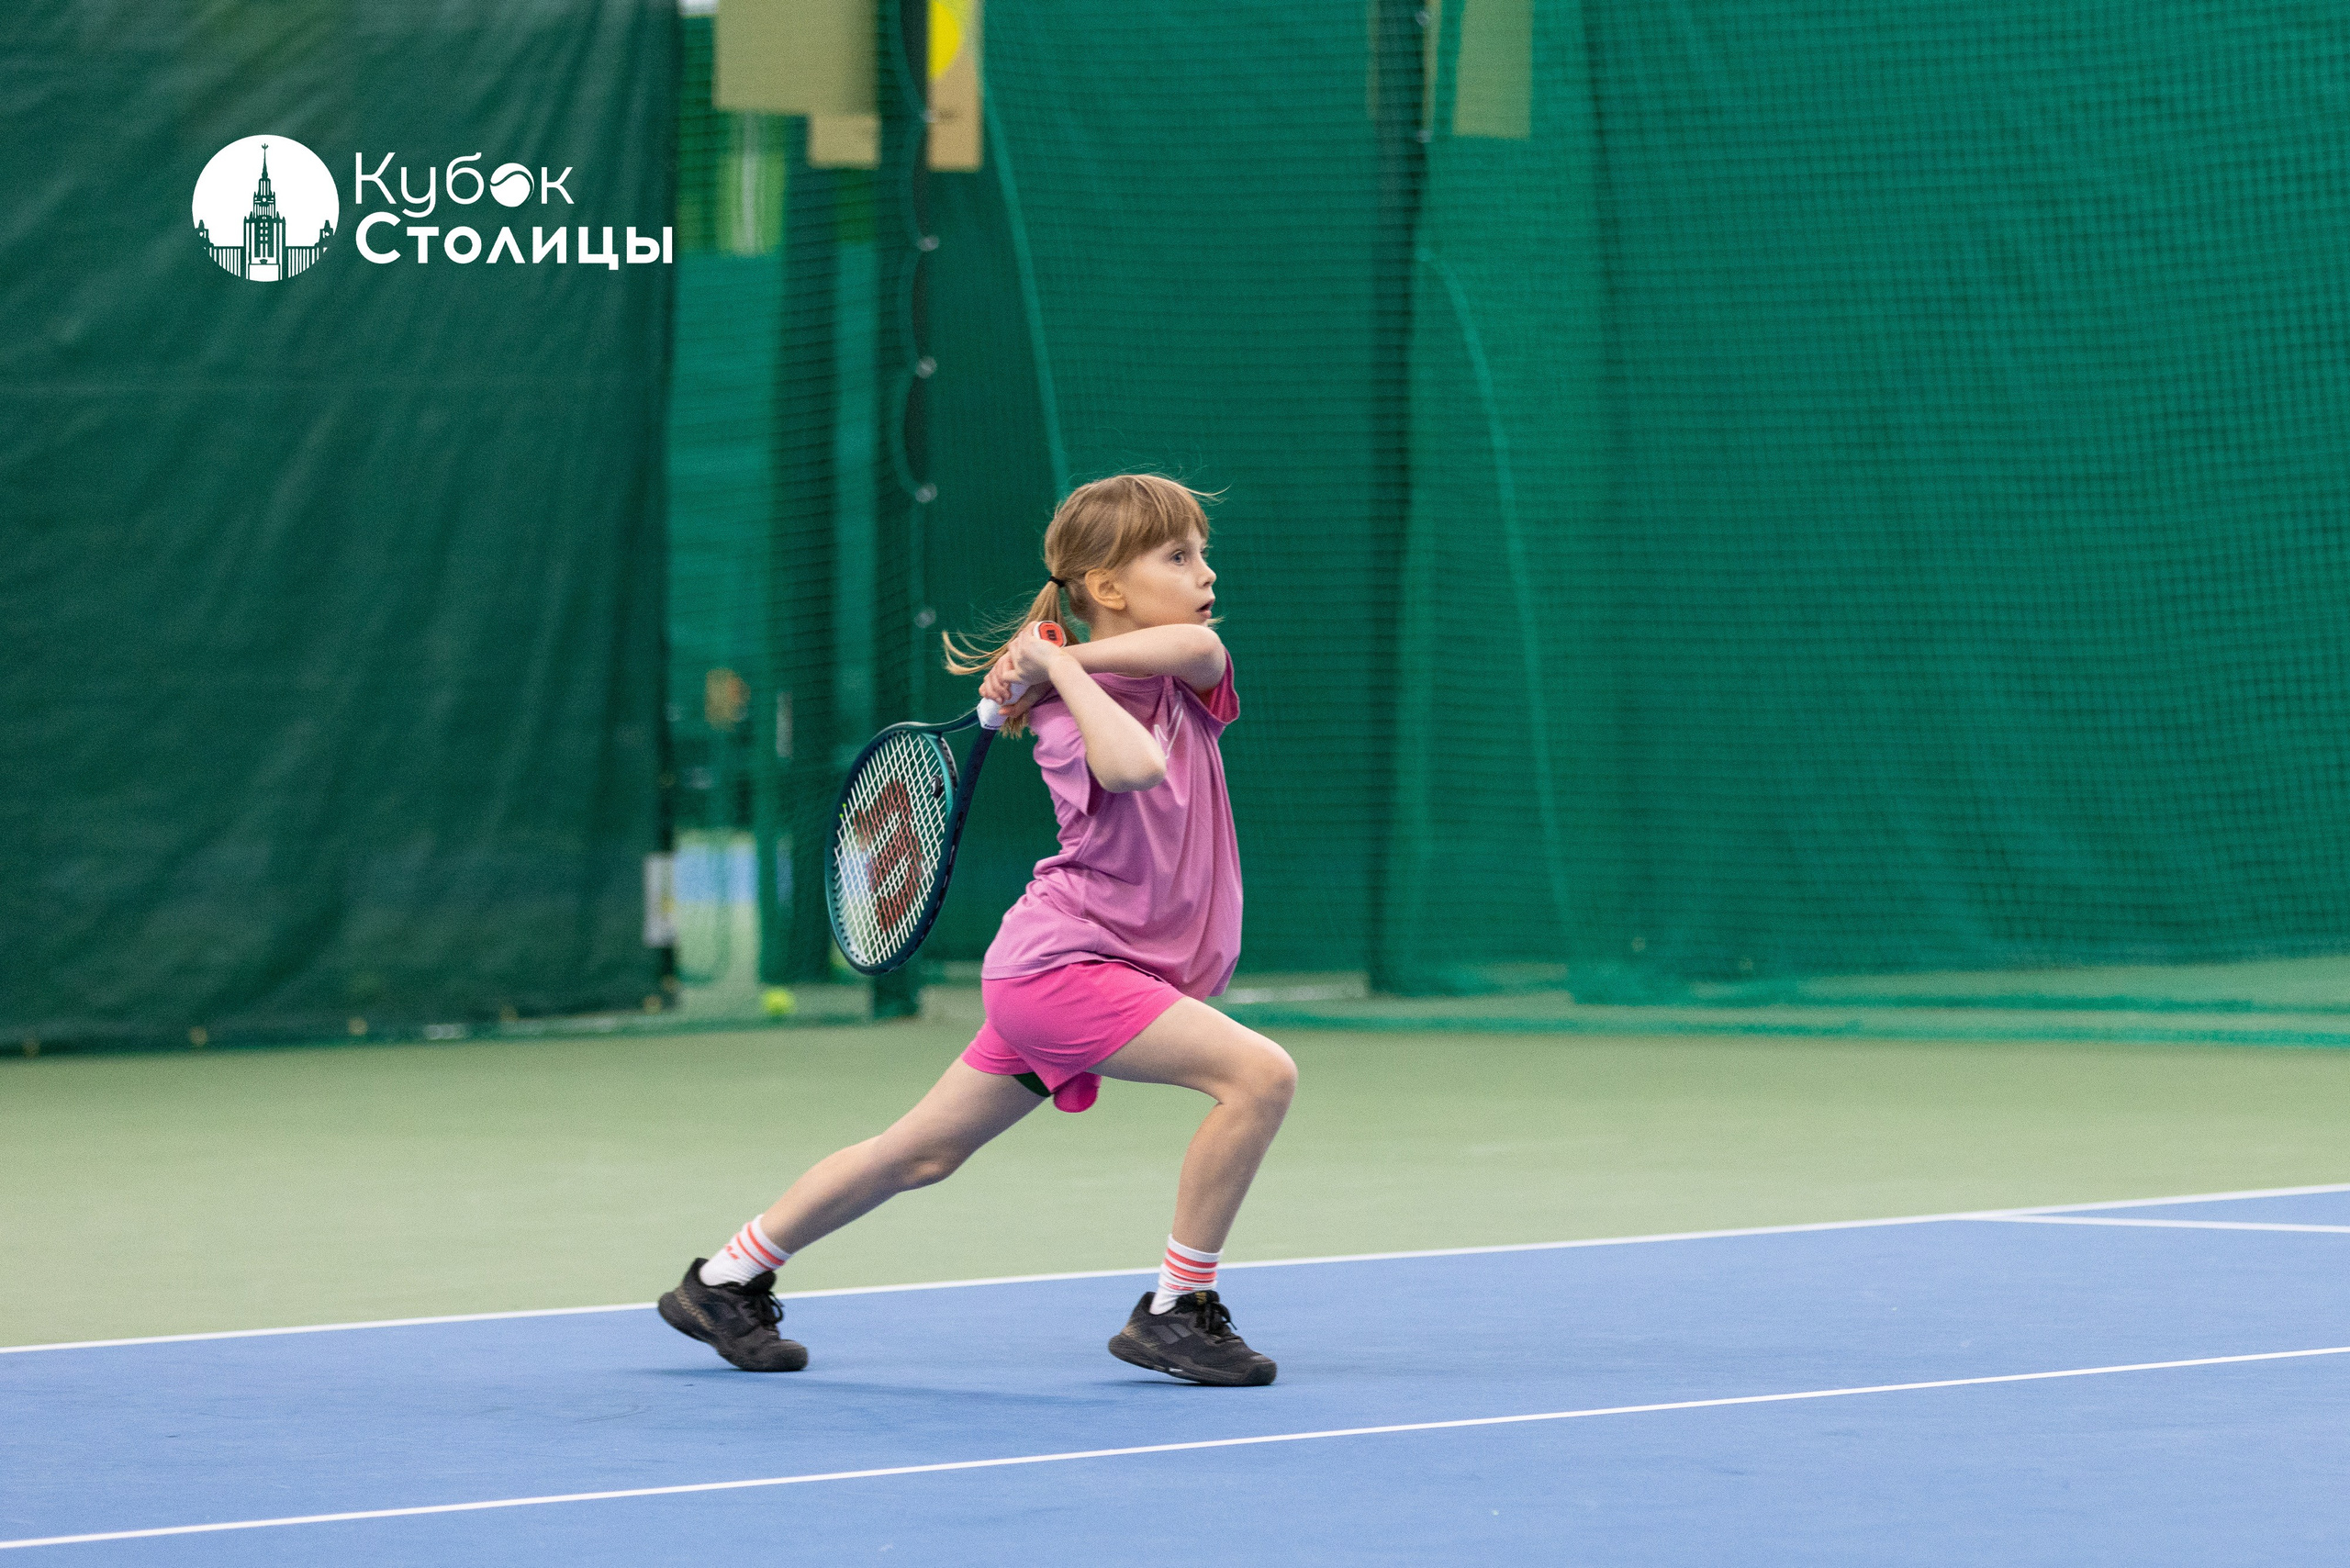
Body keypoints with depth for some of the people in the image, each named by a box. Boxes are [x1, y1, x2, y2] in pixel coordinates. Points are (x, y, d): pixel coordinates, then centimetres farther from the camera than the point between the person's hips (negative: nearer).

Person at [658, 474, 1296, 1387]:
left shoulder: (1181, 679, 7)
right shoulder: (1072, 718, -16)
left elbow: (1202, 646, -18)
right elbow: (1137, 766, -38)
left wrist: (1068, 657, -20)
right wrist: (1058, 671, -25)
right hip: (1064, 967, -8)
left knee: (921, 1155, 16)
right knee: (1259, 1072, -21)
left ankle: (728, 1279, 27)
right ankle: (1175, 1311, -13)